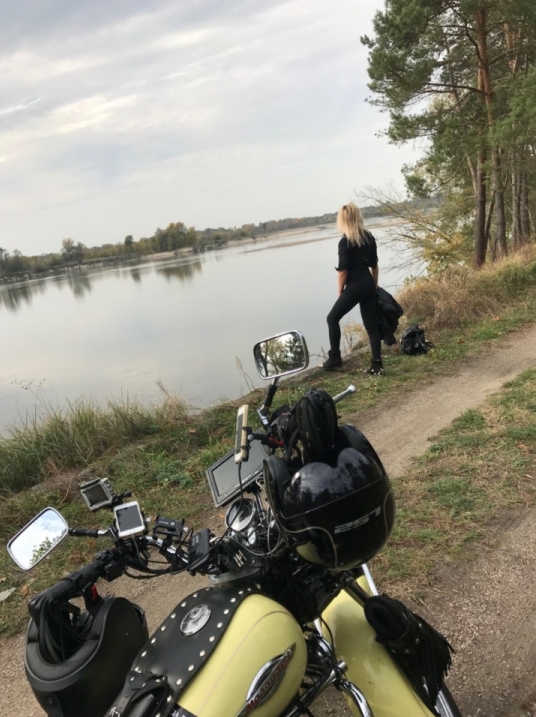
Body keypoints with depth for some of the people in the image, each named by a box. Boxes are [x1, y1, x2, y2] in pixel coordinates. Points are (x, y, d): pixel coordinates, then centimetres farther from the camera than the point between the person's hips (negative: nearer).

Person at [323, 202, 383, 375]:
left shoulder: (345, 241, -11)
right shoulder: (369, 237, 9)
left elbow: (343, 270, -13)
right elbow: (374, 265, 13)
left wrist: (340, 290, -1)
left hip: (355, 286, -7)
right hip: (369, 284, 7)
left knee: (333, 318, 10)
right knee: (371, 324, 8)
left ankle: (334, 358, 12)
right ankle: (377, 366, 6)